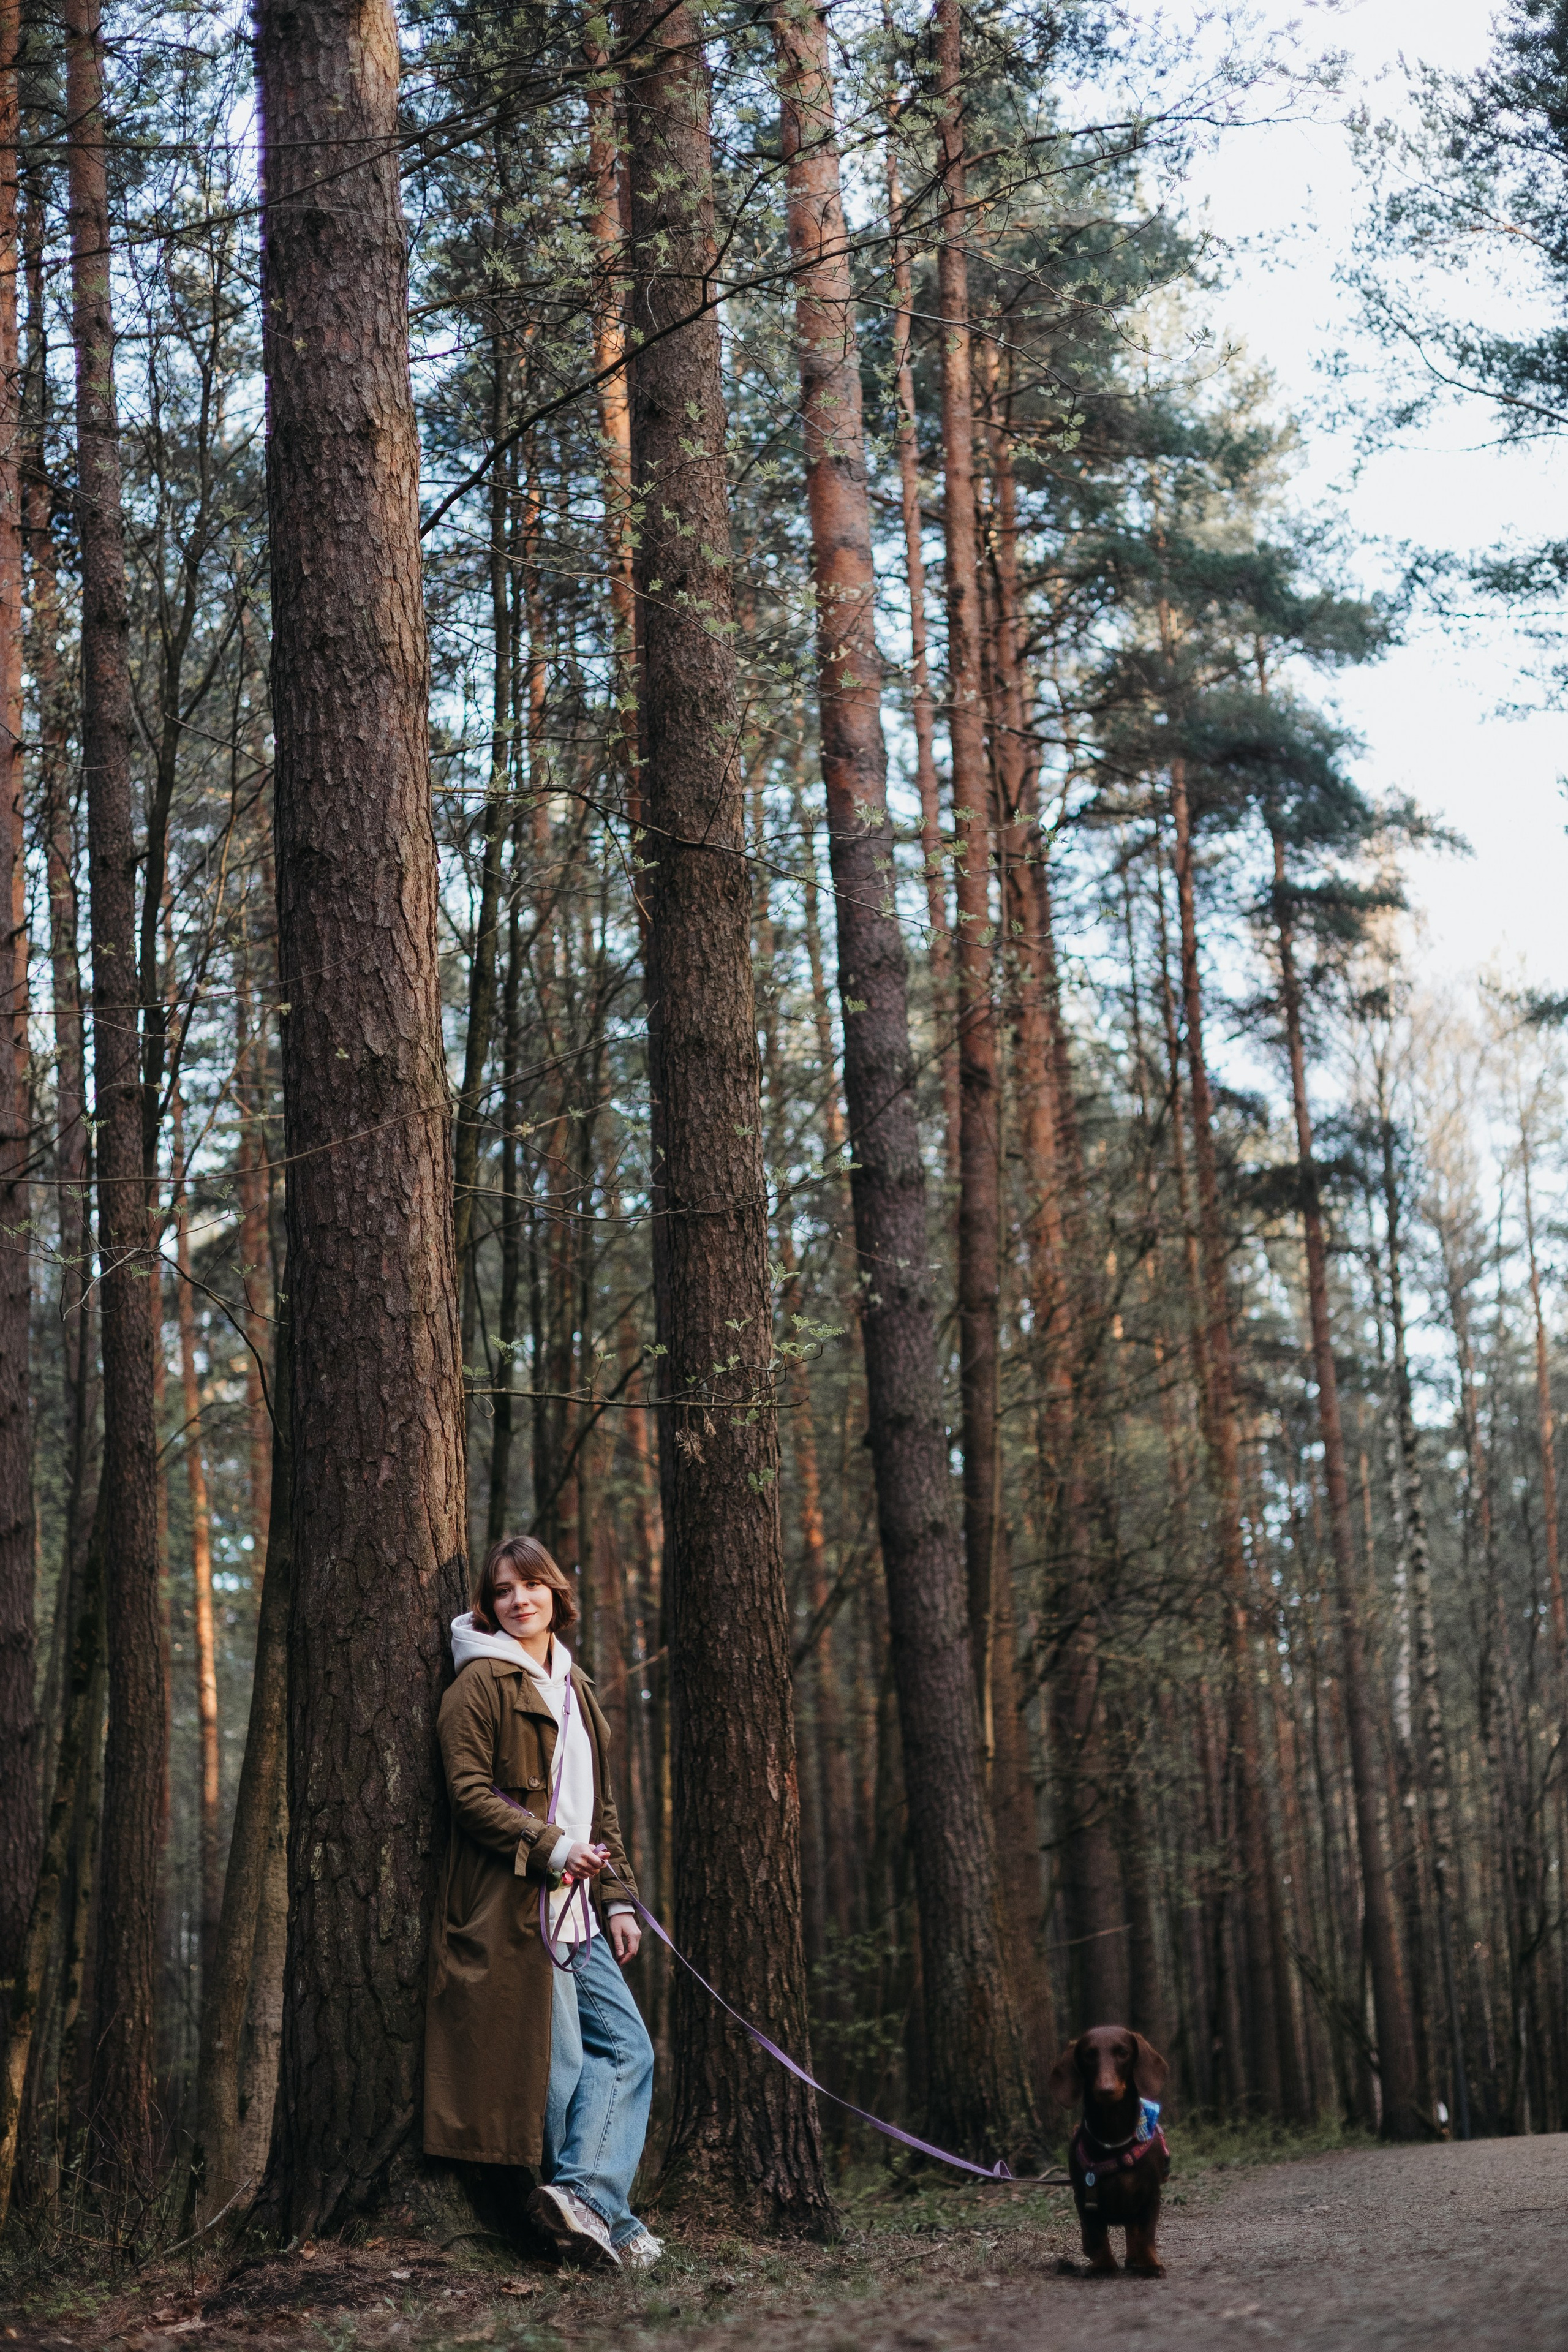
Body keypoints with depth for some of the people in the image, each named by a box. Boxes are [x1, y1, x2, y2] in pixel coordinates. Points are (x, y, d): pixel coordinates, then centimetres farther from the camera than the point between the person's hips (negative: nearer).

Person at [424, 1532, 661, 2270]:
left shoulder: (573, 1690, 22)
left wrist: (618, 1898, 16)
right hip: (515, 1907, -8)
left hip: (577, 1912, 8)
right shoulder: (483, 1682, -3)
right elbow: (468, 1791, -12)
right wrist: (550, 1847, -18)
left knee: (628, 2048, -1)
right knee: (558, 2062, -7)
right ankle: (601, 2208, -3)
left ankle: (580, 2195, -8)